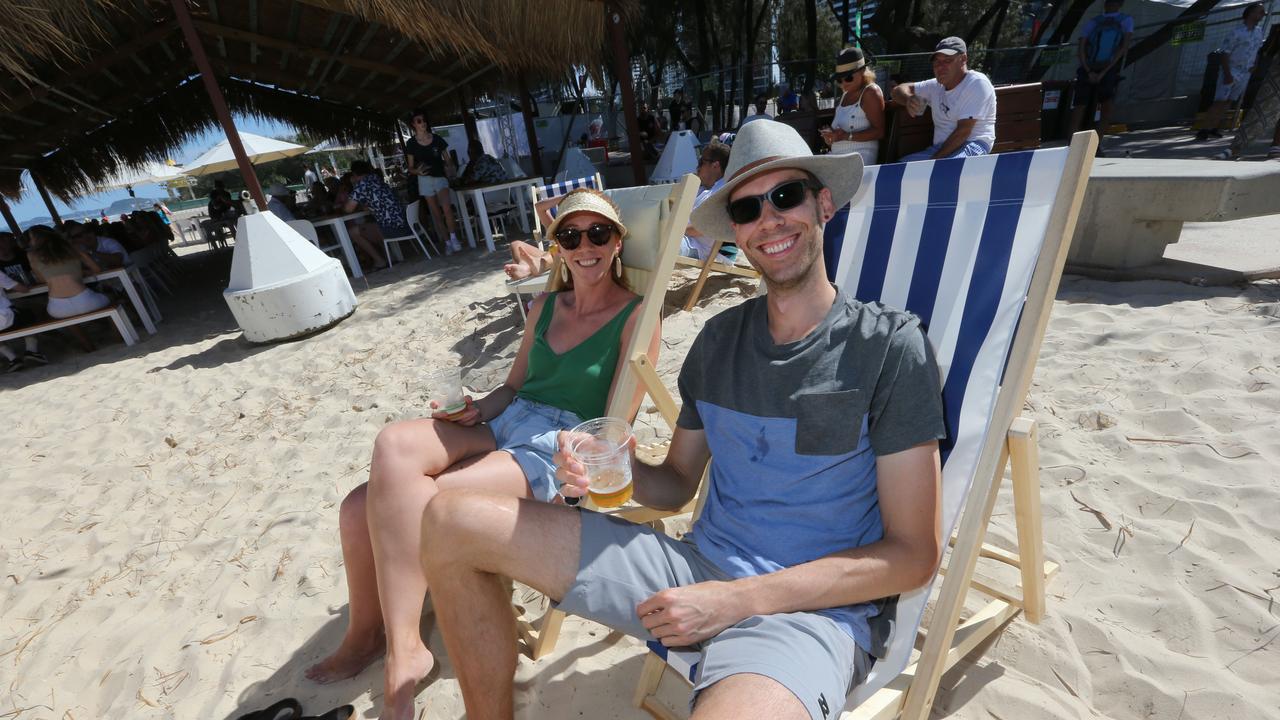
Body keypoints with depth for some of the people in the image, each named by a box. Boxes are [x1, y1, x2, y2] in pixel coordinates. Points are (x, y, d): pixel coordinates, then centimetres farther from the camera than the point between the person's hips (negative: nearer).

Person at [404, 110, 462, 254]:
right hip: (425, 179, 1)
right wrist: (417, 171, -20)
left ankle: (454, 238, -18)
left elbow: (447, 159, 5)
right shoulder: (411, 143, -1)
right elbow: (410, 168, 3)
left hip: (440, 177, -1)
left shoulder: (437, 139, -1)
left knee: (446, 206, -25)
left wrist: (450, 167, -17)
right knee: (436, 213, 4)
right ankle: (447, 242, 10)